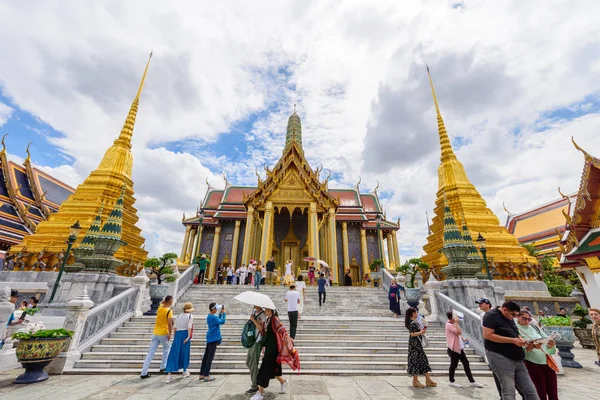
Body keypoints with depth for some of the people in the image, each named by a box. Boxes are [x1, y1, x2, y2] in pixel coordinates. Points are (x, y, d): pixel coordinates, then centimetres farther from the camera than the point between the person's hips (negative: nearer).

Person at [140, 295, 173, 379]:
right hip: (163, 334, -5)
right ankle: (163, 367, 23)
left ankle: (144, 373, 7)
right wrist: (170, 334, -13)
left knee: (150, 352, 7)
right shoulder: (169, 311, -16)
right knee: (166, 348, 19)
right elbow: (170, 323, -21)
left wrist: (165, 300, 15)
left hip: (155, 333, 5)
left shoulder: (160, 307, 3)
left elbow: (161, 303, 29)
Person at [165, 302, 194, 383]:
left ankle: (169, 375, -4)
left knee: (174, 354, 4)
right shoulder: (190, 316, 1)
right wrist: (189, 337, -16)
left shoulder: (179, 316, 16)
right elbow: (189, 327, -12)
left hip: (177, 334, 4)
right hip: (185, 334, -4)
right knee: (185, 353, 12)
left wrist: (175, 337, 18)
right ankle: (185, 372, 27)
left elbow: (175, 327, 11)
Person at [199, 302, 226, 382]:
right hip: (213, 339, -10)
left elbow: (218, 320, 15)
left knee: (206, 356, 15)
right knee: (210, 357, -2)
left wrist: (220, 313, 6)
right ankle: (206, 376, 4)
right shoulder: (213, 317, -21)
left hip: (210, 338, 10)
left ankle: (201, 374, 24)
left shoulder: (210, 316, 9)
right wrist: (224, 313, -11)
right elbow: (222, 321, -20)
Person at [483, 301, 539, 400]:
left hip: (517, 359, 9)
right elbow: (488, 335, -21)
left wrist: (519, 340, 3)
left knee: (531, 391, 8)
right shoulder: (491, 315, -13)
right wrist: (512, 340, -19)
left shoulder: (509, 318, 16)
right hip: (500, 357, -9)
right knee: (508, 391, -8)